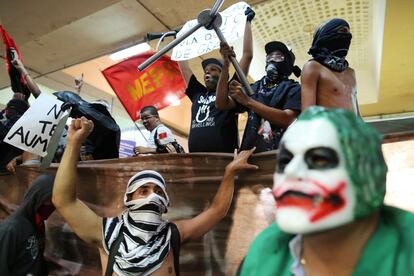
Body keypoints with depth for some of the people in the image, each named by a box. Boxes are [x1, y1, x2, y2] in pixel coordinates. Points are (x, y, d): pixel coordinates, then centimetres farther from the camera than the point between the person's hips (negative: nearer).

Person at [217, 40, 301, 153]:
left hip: (279, 152, -3)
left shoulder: (293, 88, 8)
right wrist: (226, 66, 1)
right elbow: (222, 104, 8)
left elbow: (286, 119, -10)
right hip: (250, 150, 3)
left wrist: (248, 101, -13)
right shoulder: (254, 88, 18)